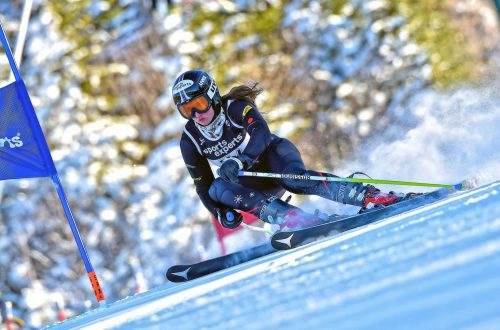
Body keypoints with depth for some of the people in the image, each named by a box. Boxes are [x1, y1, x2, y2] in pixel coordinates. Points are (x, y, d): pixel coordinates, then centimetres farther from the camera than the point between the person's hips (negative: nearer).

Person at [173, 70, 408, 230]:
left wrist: (240, 161, -55)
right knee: (217, 189, -28)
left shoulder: (236, 107, -20)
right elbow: (202, 185, 2)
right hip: (253, 183, 5)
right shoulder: (190, 141, -7)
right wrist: (220, 212, -15)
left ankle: (371, 196, -43)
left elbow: (261, 134, -38)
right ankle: (298, 220, -42)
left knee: (293, 179, -38)